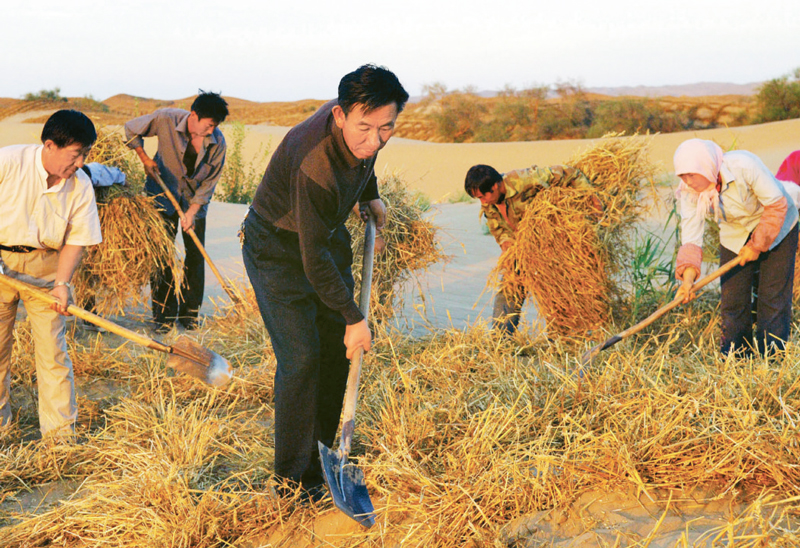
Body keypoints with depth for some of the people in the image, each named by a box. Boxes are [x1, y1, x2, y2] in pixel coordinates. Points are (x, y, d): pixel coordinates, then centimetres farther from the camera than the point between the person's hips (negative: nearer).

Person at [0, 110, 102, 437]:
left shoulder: (80, 186, -7)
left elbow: (76, 239, -3)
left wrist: (62, 282, -16)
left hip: (45, 268, 1)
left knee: (52, 352, -1)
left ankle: (60, 434, 7)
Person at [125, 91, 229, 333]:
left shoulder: (217, 142, -17)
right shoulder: (166, 119, -21)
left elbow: (210, 182, -8)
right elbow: (130, 129, -4)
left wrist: (192, 210, -13)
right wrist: (145, 159, -8)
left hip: (195, 200, 2)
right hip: (163, 194, -2)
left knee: (196, 256, 1)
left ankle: (189, 313, 14)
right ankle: (164, 315, 6)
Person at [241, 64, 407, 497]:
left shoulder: (363, 136, -16)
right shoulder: (314, 164, -39)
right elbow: (313, 258, -32)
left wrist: (371, 196, 9)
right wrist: (354, 317, -24)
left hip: (327, 234, 8)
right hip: (276, 247, -8)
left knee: (337, 344, 10)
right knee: (301, 356, -12)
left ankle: (322, 448, 26)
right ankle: (296, 476, 1)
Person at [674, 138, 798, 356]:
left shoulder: (744, 165, -34)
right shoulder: (689, 192, -22)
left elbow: (777, 205, -25)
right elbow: (691, 235, -24)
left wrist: (758, 245, -21)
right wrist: (688, 277, -36)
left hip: (776, 227, -4)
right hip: (735, 235, 4)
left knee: (774, 295, -6)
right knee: (732, 297, 0)